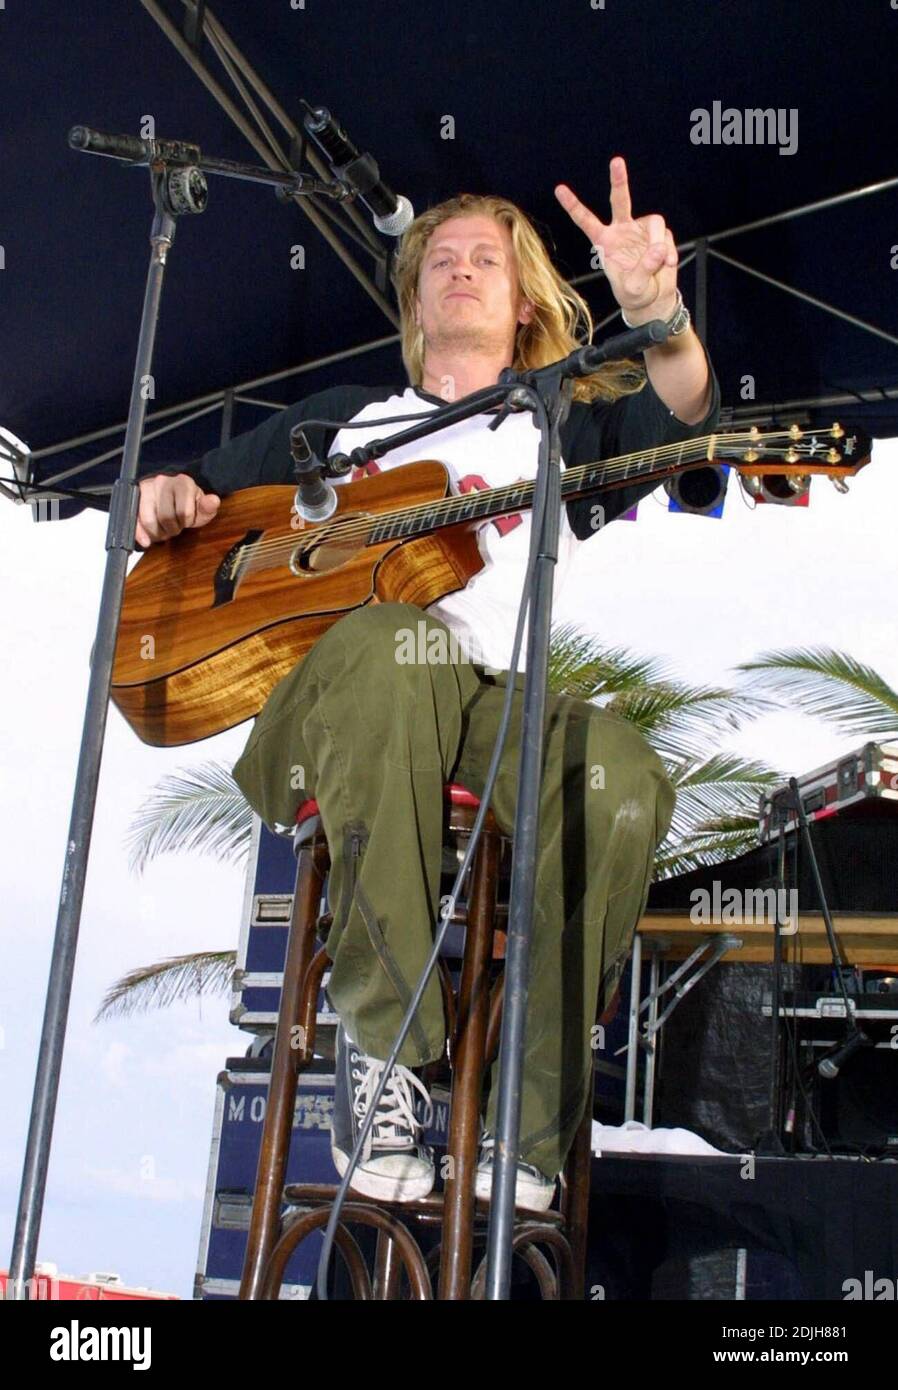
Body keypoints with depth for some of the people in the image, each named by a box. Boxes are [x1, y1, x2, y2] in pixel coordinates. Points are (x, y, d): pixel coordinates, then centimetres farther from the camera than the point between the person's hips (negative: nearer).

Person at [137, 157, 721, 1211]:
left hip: (487, 711, 1)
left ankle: (523, 1134, -26)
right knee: (400, 641, -39)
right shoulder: (343, 418, 29)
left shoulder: (567, 431, 24)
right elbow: (201, 491, 33)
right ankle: (383, 1036, -32)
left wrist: (659, 315, -20)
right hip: (322, 717, 0)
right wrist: (169, 493, 7)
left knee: (622, 776, -35)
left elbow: (682, 419, 2)